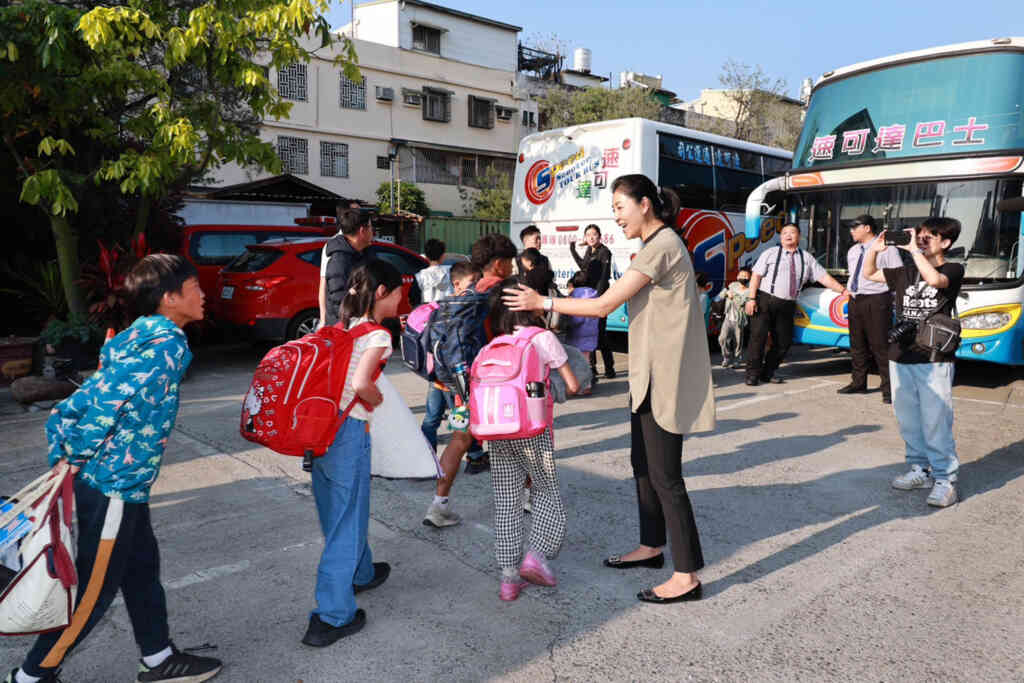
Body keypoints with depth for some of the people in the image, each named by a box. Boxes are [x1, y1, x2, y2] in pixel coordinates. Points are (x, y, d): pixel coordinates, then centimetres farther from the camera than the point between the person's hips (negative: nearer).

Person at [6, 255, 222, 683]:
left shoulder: (139, 336, 9)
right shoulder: (168, 343, -19)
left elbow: (87, 398, 7)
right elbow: (111, 399, -27)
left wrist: (64, 458, 7)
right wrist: (77, 459, -16)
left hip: (124, 483, 9)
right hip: (114, 484, -9)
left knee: (142, 568, 19)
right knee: (94, 588, 7)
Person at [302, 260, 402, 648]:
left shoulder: (341, 327, 11)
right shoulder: (378, 335, -12)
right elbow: (360, 384, -25)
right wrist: (377, 400, -5)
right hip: (349, 431, -8)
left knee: (338, 511, 24)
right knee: (347, 522, 4)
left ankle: (361, 573, 47)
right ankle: (332, 617, 11)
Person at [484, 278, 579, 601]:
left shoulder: (493, 344, 10)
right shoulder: (543, 337, -2)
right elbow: (572, 385, 0)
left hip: (498, 430, 4)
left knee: (506, 501, 9)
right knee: (546, 492, 15)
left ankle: (509, 574, 12)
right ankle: (537, 554, 1)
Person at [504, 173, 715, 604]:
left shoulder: (661, 246, -16)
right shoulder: (655, 246, 17)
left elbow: (604, 305, -18)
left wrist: (542, 302, -11)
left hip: (663, 378, -10)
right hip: (649, 374, 10)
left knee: (664, 475, -5)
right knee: (643, 463, 17)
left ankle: (687, 576, 3)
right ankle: (651, 546, 32)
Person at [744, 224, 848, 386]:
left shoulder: (806, 258, 13)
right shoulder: (770, 253, 5)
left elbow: (824, 277, 9)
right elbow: (756, 276, -1)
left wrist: (844, 291, -1)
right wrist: (751, 298, -12)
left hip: (787, 305, 4)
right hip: (764, 300, -4)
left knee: (783, 341, 4)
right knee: (758, 337, -8)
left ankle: (767, 372, 18)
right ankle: (752, 374, 1)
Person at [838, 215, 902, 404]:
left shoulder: (886, 249, -6)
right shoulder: (852, 251, 17)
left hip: (876, 301, -8)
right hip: (855, 300, 8)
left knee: (880, 345, -8)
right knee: (857, 344, 14)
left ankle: (888, 388, -2)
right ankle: (858, 383, 26)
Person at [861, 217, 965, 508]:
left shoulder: (953, 270, 0)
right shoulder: (906, 272, 14)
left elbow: (934, 279, -22)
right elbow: (869, 274, 23)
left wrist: (914, 250, -14)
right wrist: (874, 250, 6)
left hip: (934, 360, -5)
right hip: (901, 357, 5)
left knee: (936, 423, -6)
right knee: (908, 421, 10)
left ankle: (945, 480, 3)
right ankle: (920, 470, 23)